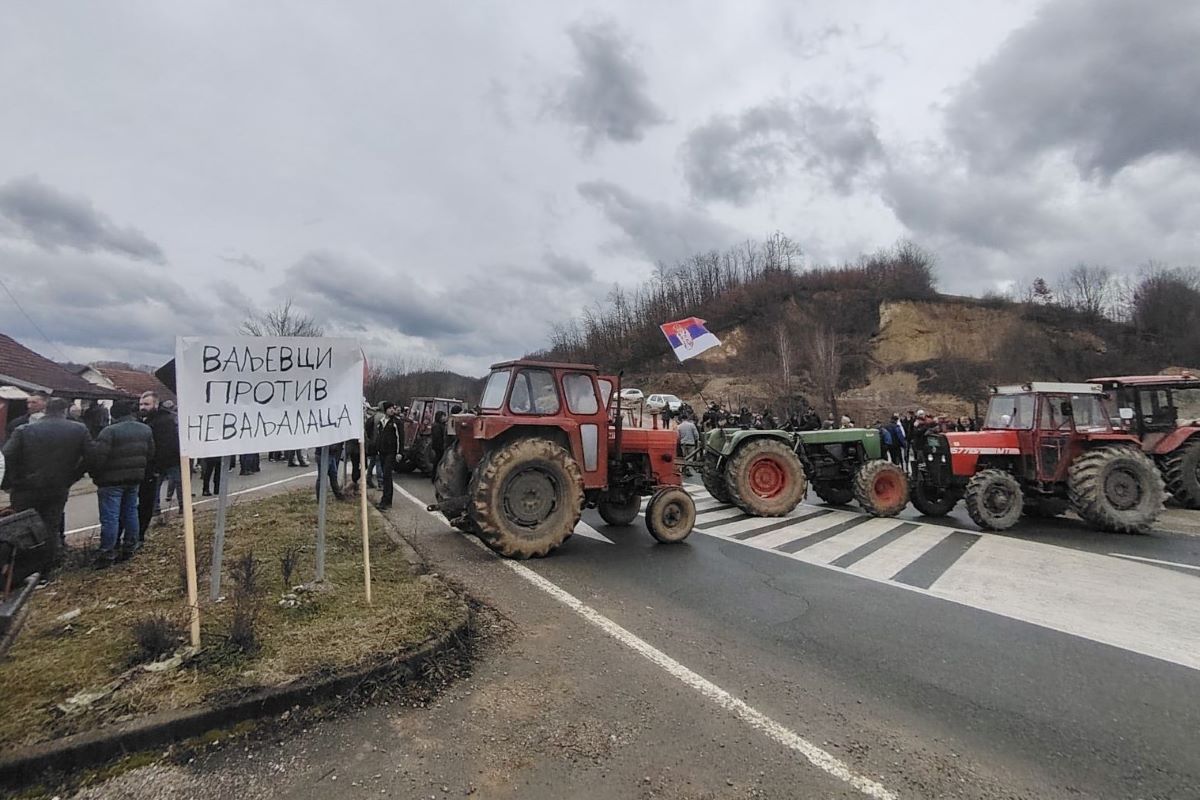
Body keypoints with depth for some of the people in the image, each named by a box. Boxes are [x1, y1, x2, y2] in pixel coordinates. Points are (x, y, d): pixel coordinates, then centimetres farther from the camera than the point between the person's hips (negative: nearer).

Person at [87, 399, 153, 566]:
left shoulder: (110, 431, -17)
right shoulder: (146, 429, 5)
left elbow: (98, 456, -20)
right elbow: (150, 454, 11)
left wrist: (95, 474, -4)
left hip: (112, 480, -6)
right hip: (135, 479, 6)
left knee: (110, 517, -1)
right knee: (130, 512, 16)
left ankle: (107, 553, 3)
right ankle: (129, 547, 23)